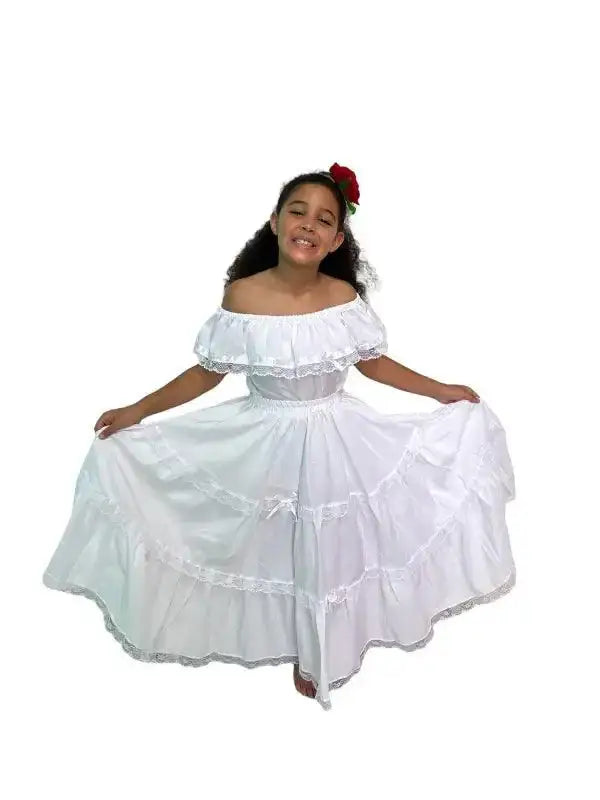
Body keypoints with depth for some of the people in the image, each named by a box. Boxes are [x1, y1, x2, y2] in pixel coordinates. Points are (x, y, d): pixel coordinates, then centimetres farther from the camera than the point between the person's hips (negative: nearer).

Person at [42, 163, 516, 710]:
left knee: (332, 549, 16)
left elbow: (372, 362, 2)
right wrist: (138, 411, -6)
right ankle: (302, 648, 48)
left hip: (338, 442, 1)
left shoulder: (344, 296, -12)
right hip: (265, 443, 0)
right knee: (278, 549, 17)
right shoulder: (241, 295, -16)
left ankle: (328, 648, 47)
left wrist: (443, 391, 4)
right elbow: (208, 373, -6)